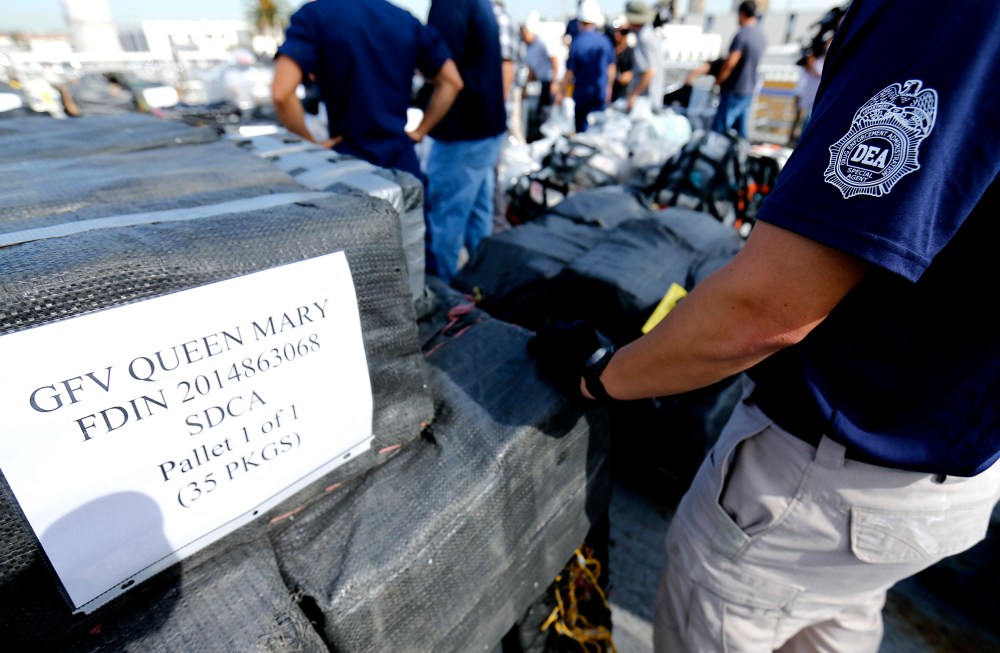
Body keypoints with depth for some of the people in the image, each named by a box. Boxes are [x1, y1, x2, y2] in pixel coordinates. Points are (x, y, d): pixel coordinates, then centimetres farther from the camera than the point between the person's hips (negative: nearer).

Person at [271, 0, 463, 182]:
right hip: (403, 165, 4)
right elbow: (451, 82, 15)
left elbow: (281, 93, -18)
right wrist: (418, 132, 13)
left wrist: (311, 145, -4)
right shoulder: (405, 19, 10)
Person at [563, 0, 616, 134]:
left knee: (582, 129, 7)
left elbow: (570, 72, -12)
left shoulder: (577, 42, -12)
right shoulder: (605, 40, 0)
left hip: (582, 94, -3)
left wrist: (562, 92, -1)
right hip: (601, 93, 3)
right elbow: (611, 68, 9)